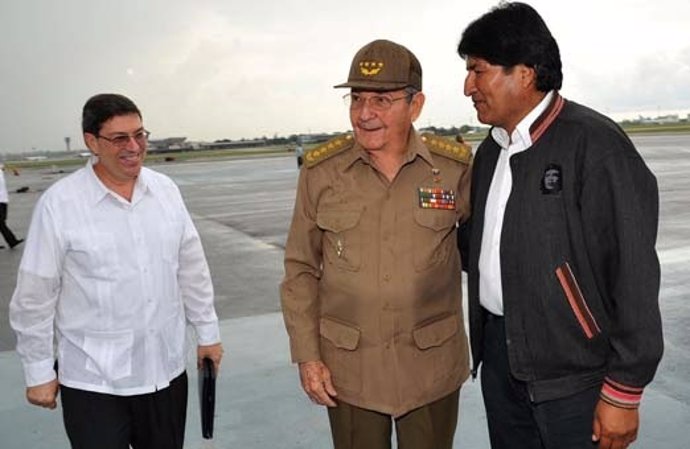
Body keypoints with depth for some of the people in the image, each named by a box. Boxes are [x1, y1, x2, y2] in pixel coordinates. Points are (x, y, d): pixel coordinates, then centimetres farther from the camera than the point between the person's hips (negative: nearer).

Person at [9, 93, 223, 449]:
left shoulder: (166, 190, 0)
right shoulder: (59, 204, -12)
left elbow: (192, 269, 8)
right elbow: (34, 296, -6)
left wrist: (207, 332, 11)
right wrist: (38, 371, -1)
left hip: (166, 369, 4)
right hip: (93, 381, -4)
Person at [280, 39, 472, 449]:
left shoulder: (455, 166, -7)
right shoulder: (320, 170, -6)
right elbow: (301, 270, 1)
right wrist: (307, 355, -3)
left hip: (432, 366, 0)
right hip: (348, 368, 1)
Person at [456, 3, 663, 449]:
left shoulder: (594, 144, -15)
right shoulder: (490, 151, 9)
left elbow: (634, 271, -16)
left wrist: (623, 392, -15)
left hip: (572, 368, -7)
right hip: (499, 350, 7)